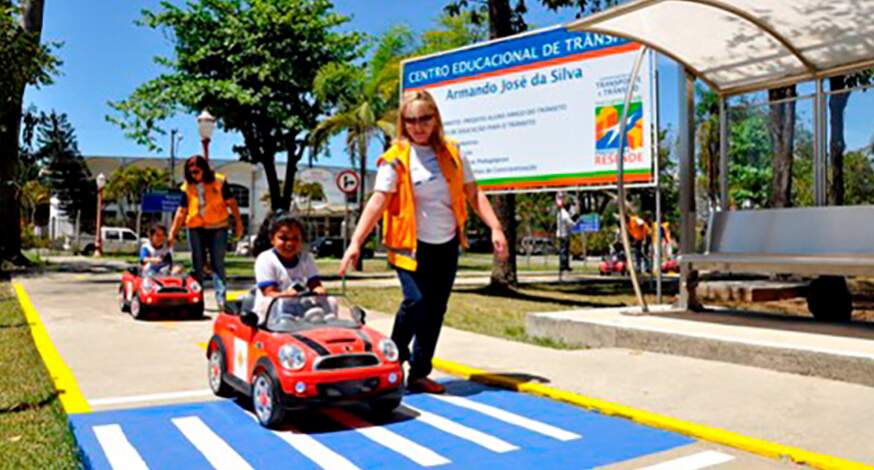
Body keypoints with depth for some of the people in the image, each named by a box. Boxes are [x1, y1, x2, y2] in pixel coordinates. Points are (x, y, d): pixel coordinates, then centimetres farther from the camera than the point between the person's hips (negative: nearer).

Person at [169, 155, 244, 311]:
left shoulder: (218, 181, -3)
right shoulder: (188, 187, 3)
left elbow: (231, 202, 2)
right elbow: (181, 211, 5)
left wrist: (238, 222, -1)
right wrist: (172, 233, 3)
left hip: (218, 228, -2)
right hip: (196, 229, 3)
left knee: (218, 264, -5)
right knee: (197, 265, 10)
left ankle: (221, 299, -10)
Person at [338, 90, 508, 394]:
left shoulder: (451, 153, 6)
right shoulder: (395, 159, -8)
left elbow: (473, 194, 9)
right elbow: (378, 201, -16)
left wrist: (495, 228, 0)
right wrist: (356, 241, -26)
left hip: (446, 245, 5)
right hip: (411, 244, -5)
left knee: (435, 310, 7)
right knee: (416, 302, -19)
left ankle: (419, 373, 19)